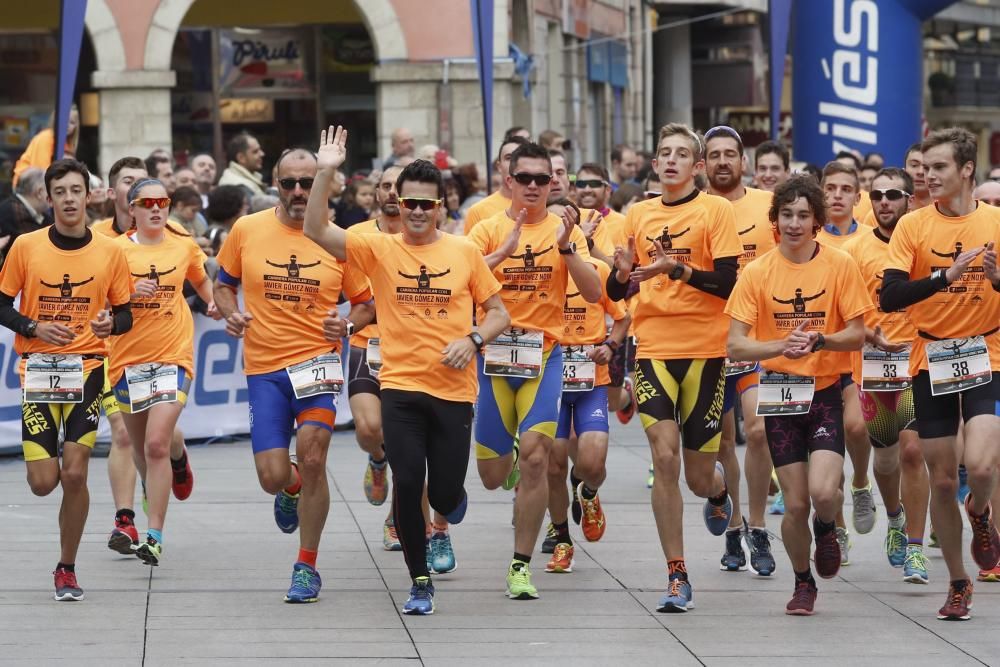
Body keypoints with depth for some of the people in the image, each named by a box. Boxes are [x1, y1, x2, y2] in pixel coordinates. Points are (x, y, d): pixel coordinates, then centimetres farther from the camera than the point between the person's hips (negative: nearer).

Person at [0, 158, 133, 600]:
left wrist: (111, 323, -16)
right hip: (38, 369, 0)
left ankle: (67, 570, 8)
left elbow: (125, 314, 7)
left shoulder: (110, 252, 0)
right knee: (44, 482, -4)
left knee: (74, 475, -9)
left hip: (87, 368, 0)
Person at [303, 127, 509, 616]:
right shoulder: (380, 250, 1)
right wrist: (325, 174, -20)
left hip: (453, 388, 0)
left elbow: (498, 313, 9)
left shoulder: (464, 252, 3)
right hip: (400, 385, 0)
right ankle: (420, 582, 9)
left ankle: (451, 500, 41)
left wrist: (472, 340, -11)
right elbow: (316, 231, -10)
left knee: (445, 496, 1)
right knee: (407, 484, -9)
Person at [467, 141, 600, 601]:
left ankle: (521, 565, -8)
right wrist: (504, 251, -23)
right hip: (494, 354, 1)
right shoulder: (489, 230, 1)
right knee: (492, 478, 5)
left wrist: (566, 247, -17)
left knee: (534, 456, -17)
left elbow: (593, 294, -5)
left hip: (544, 355, -1)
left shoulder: (564, 230, 4)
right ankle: (511, 460, 43)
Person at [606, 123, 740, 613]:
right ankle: (677, 577, -6)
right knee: (664, 456, -13)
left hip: (704, 351, -2)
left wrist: (677, 268, -24)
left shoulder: (716, 210, -2)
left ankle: (718, 490, 43)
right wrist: (623, 273, -10)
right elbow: (615, 291, 13)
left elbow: (727, 282, -10)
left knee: (698, 477, 3)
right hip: (654, 349, 2)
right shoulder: (639, 215, 9)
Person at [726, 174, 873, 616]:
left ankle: (826, 529, 17)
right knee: (795, 504, -1)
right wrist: (782, 346, -25)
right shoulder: (757, 273, -4)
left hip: (825, 391, -1)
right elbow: (735, 346, -7)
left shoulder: (840, 265, -4)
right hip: (780, 394, 1)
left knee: (823, 492, -20)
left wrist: (819, 340, -22)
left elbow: (857, 335, -2)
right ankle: (803, 583, 25)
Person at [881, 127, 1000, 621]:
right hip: (931, 362, 1)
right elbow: (889, 297, -12)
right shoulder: (913, 226, -2)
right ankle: (958, 584, 21)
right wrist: (947, 274, -23)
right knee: (942, 480, 4)